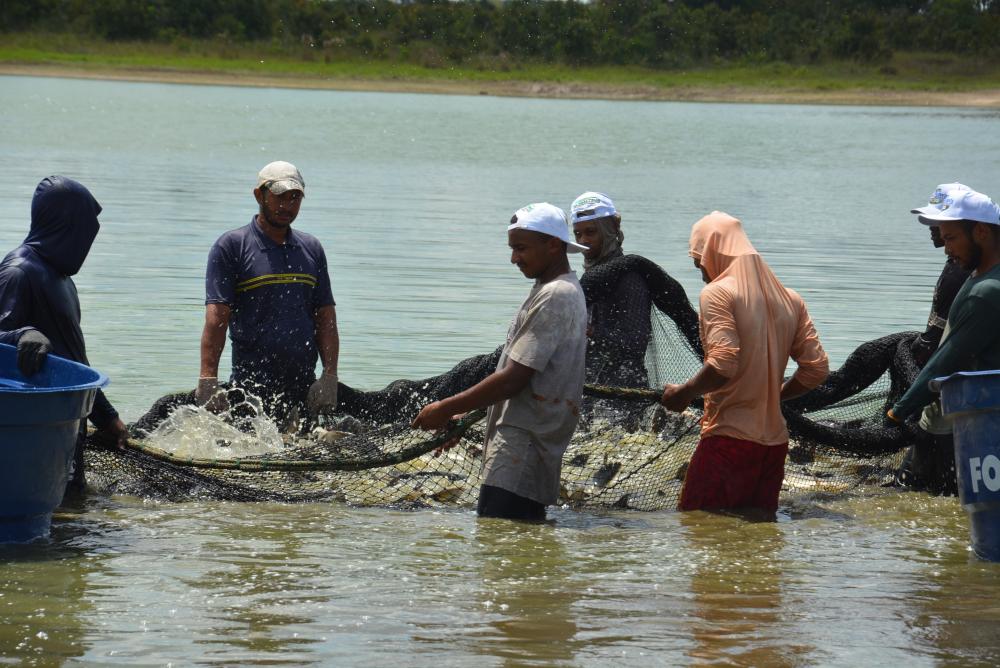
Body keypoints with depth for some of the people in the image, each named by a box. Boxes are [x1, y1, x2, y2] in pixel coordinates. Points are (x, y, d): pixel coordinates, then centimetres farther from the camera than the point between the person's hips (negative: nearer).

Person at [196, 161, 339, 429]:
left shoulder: (311, 249, 15)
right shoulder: (231, 246, -1)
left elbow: (326, 318, 12)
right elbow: (216, 317, -9)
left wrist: (329, 377, 0)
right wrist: (208, 380, -19)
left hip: (304, 386, 4)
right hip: (251, 385, -4)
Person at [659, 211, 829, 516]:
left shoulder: (717, 293, -7)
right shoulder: (789, 299, 13)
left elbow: (723, 365, -20)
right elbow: (817, 368, 9)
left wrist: (683, 394, -5)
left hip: (729, 437, -7)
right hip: (774, 440, 7)